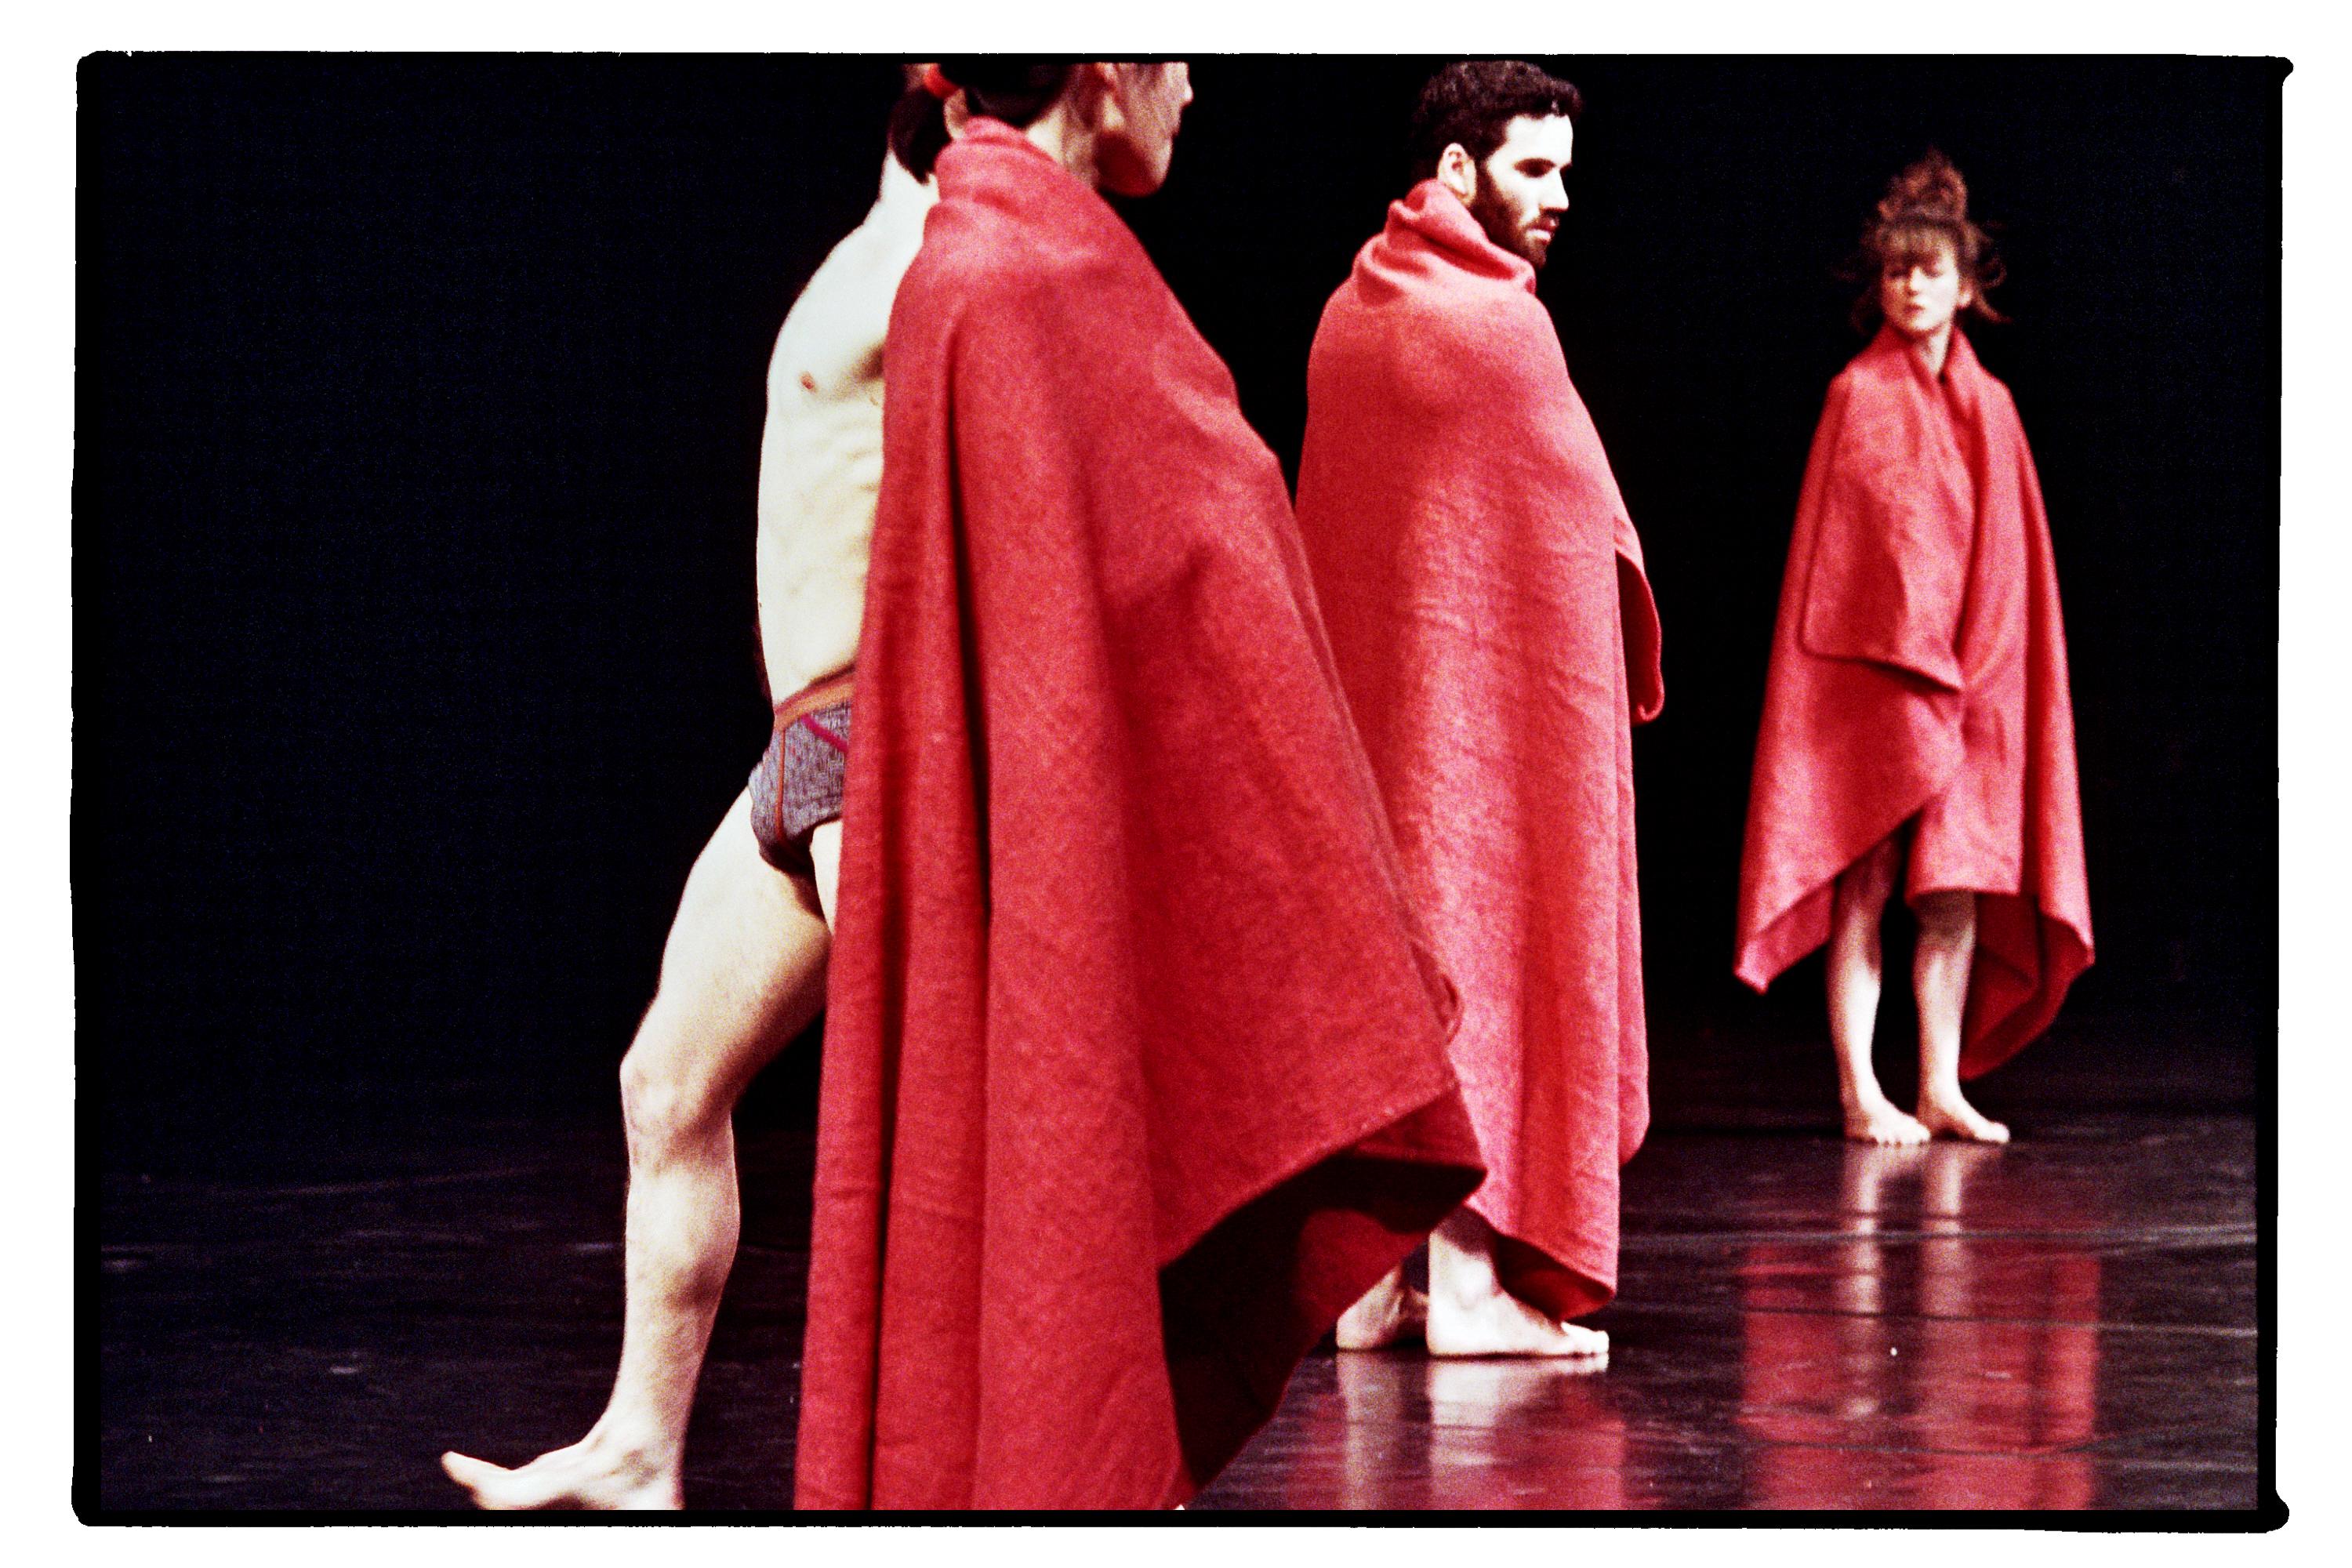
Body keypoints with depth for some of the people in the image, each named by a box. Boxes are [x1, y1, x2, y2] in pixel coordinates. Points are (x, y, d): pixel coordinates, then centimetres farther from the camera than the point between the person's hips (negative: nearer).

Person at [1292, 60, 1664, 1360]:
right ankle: (1469, 1284, 0)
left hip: (1365, 694, 7)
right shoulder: (1497, 319, -14)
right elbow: (1580, 523, -7)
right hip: (1489, 693, -7)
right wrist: (1625, 664, 7)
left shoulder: (1349, 312, 10)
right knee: (1479, 957, -2)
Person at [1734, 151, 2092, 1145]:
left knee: (1959, 888, 3)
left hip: (1972, 677, 5)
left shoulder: (1989, 406, 12)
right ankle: (1859, 1093, -2)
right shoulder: (1860, 394, -1)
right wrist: (1911, 647, -11)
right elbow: (1841, 541, -4)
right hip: (1874, 666, -5)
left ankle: (1941, 1087, 9)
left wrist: (1988, 656, 3)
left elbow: (2011, 551, 14)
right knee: (1867, 883, -5)